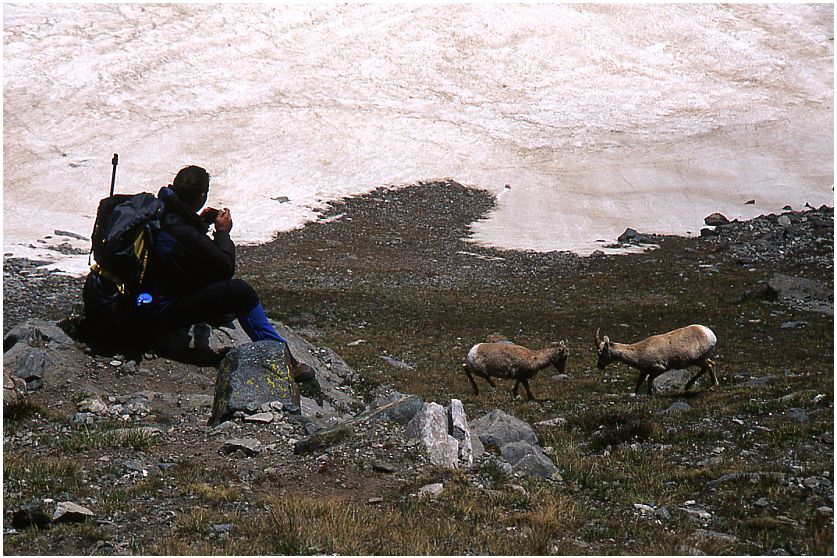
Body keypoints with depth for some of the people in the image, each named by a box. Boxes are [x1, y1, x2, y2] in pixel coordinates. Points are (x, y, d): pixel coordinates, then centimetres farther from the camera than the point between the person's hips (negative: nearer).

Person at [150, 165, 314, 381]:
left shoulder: (160, 212, -2)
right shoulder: (186, 236, -29)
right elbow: (227, 266, -15)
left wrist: (200, 224, 8)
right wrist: (223, 232, -2)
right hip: (167, 311, -10)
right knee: (240, 290, -17)